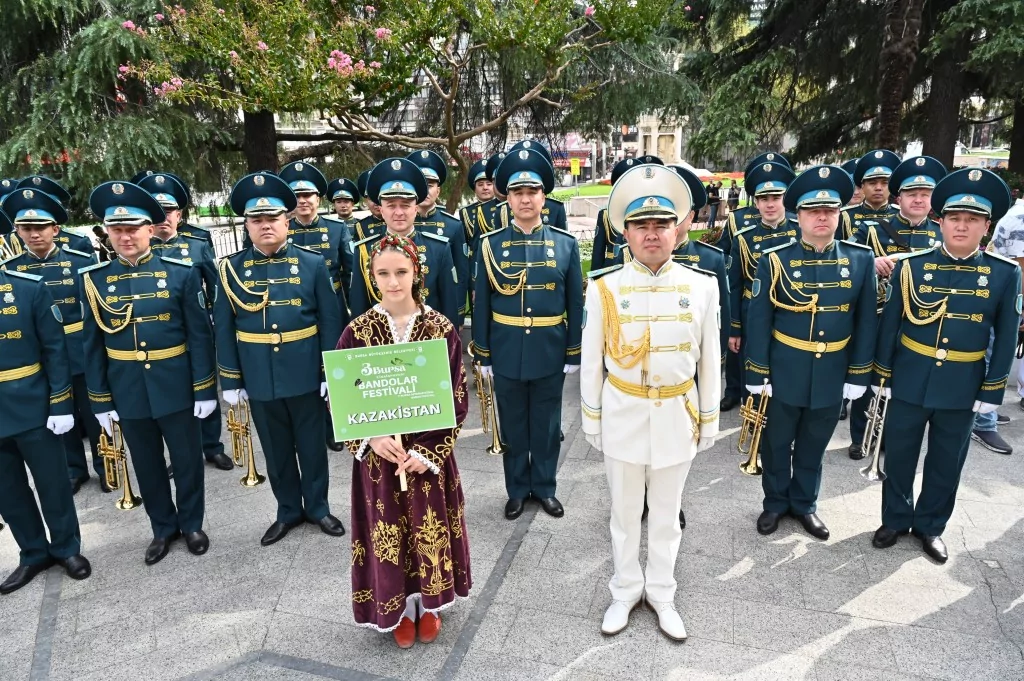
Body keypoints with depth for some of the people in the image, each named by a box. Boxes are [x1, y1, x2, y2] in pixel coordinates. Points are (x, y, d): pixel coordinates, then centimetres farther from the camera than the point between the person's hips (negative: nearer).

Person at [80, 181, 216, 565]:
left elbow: (200, 335, -6)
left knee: (187, 460, 12)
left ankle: (191, 524, 33)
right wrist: (100, 400, 2)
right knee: (147, 465, 16)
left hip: (176, 388, -2)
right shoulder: (93, 279, -1)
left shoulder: (181, 272, -7)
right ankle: (163, 528, 35)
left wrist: (205, 389, -8)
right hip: (127, 392, 2)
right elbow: (93, 346, 3)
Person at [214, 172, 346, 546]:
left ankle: (318, 507, 31)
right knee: (276, 449, 15)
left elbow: (330, 321, -3)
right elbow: (224, 329, 3)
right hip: (259, 379, 2)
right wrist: (230, 380, 1)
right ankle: (289, 510, 33)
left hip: (305, 375, -1)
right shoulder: (231, 268, 0)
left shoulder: (313, 263, -3)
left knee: (312, 445, 13)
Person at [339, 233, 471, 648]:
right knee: (388, 534, 13)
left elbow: (458, 399, -7)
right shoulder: (357, 332, -7)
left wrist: (427, 450, -14)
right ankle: (400, 608, 38)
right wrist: (371, 439, -15)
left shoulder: (441, 328, -9)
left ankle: (429, 605, 39)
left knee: (429, 530, 13)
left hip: (428, 452, 0)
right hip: (378, 453, 1)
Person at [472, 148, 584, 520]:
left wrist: (574, 353, 0)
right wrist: (482, 354, 0)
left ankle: (545, 487, 32)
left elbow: (575, 303, 1)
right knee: (513, 425, 13)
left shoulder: (566, 243, -1)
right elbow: (481, 304, 0)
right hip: (506, 353, 0)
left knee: (547, 424, 14)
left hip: (550, 353, 0)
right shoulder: (490, 244, -3)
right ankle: (517, 489, 30)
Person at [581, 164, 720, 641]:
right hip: (623, 416, -1)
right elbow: (591, 359, -2)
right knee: (625, 512, 15)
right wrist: (591, 418, 2)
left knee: (666, 514, 17)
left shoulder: (701, 286, -5)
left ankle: (661, 593, 37)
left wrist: (709, 419, 5)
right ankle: (625, 591, 36)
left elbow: (710, 360, 2)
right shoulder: (604, 287, -9)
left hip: (677, 418, 1)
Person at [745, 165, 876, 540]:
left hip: (832, 374, 2)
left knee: (813, 446, 19)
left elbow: (865, 322, 2)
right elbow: (759, 321, -8)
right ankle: (775, 502, 34)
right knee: (777, 444, 14)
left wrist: (858, 374, 1)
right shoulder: (774, 261, -10)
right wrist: (757, 374, -8)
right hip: (784, 372, -2)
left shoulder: (861, 260, -3)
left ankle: (804, 504, 38)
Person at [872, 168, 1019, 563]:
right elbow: (889, 325, -1)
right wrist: (882, 377, -1)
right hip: (908, 381, 0)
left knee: (947, 463, 14)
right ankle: (895, 519, 31)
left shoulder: (1005, 274, -4)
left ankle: (930, 526, 34)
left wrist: (992, 391, -2)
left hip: (963, 387, 1)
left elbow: (1006, 337, 0)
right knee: (899, 457, 12)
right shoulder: (910, 266, -6)